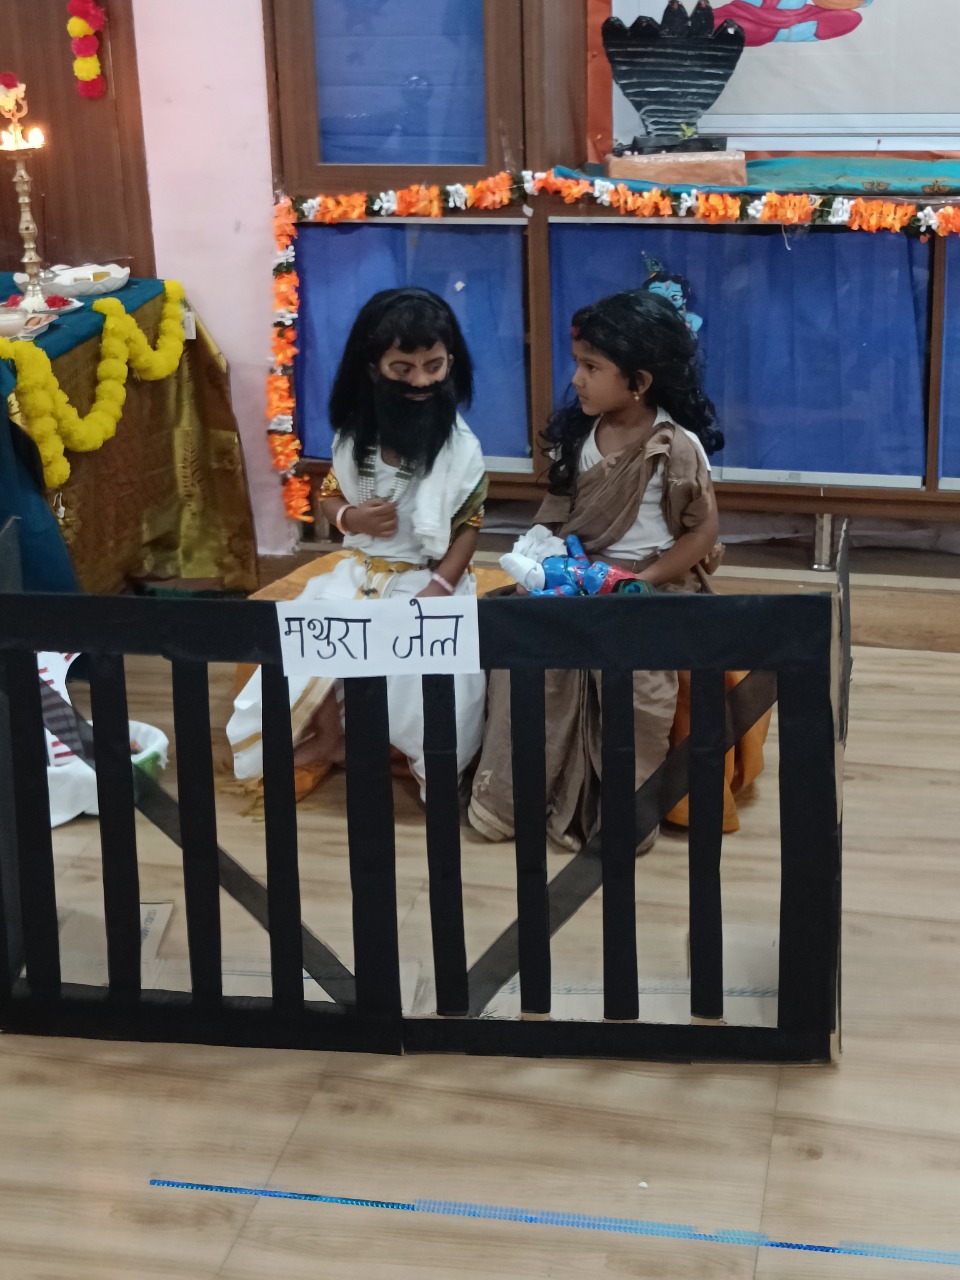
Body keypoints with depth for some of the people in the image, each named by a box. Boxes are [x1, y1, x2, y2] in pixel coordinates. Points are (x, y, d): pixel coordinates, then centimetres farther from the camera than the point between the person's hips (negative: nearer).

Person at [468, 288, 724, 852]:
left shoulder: (678, 447, -13)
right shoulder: (578, 433, 4)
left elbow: (704, 533, -9)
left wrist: (639, 583, -18)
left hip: (652, 581, -5)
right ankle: (513, 795, -9)